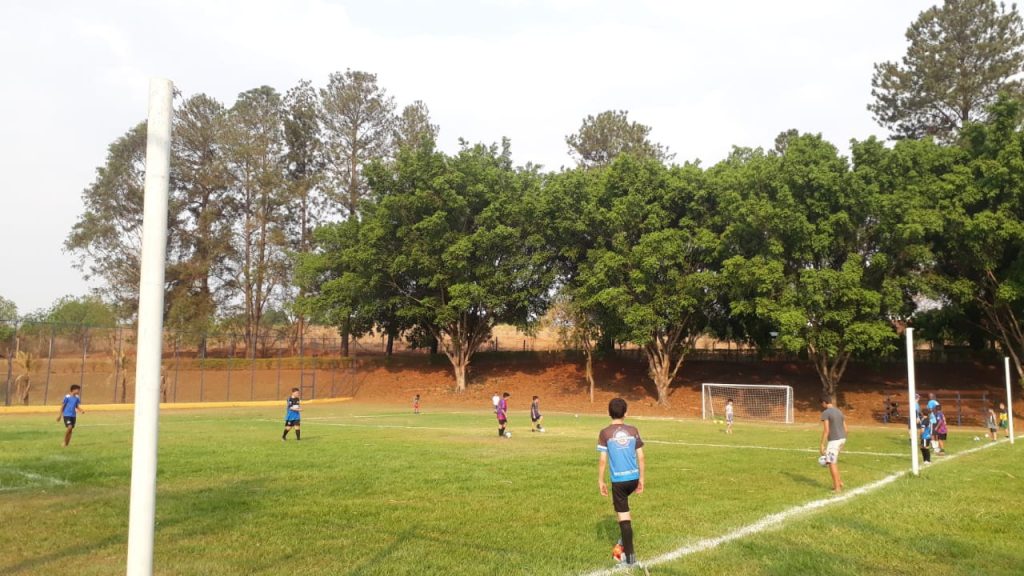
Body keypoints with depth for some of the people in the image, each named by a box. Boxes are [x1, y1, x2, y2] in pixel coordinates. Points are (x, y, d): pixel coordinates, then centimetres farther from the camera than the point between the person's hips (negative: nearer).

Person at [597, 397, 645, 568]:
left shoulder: (605, 433, -6)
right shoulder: (633, 431, 3)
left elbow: (602, 460, -6)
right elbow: (640, 456, 4)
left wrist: (600, 481, 4)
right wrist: (641, 479, 13)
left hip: (618, 479, -4)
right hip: (633, 478, 4)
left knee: (623, 515, 3)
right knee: (623, 508, 31)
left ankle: (630, 555, 6)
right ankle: (625, 540, 35)